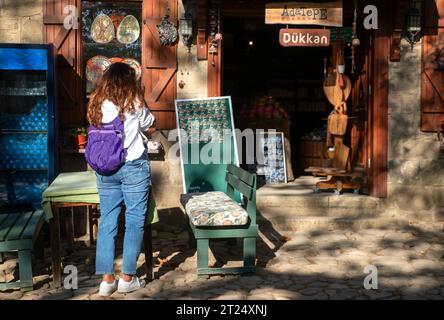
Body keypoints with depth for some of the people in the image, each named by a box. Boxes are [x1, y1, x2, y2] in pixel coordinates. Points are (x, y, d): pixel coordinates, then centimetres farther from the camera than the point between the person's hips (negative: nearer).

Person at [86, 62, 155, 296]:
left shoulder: (96, 104, 4)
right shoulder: (133, 103, -7)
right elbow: (149, 126, 8)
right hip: (133, 166, -4)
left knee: (107, 221, 8)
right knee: (134, 221, 5)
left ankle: (107, 279, 10)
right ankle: (128, 278, 9)